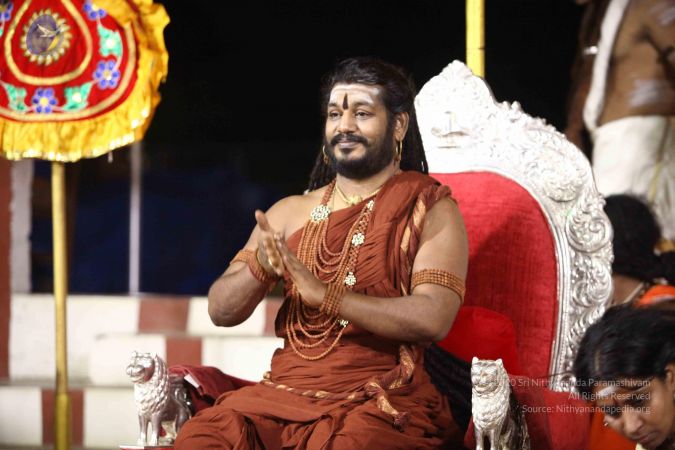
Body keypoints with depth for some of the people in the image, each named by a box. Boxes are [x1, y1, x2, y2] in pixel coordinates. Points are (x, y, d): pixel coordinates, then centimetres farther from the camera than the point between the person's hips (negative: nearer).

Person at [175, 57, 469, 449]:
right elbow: (221, 311, 10)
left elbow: (434, 318, -12)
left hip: (381, 401, -4)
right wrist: (259, 266, -12)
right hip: (283, 393, 4)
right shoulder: (290, 213, 17)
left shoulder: (431, 210, 4)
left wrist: (324, 294, -20)